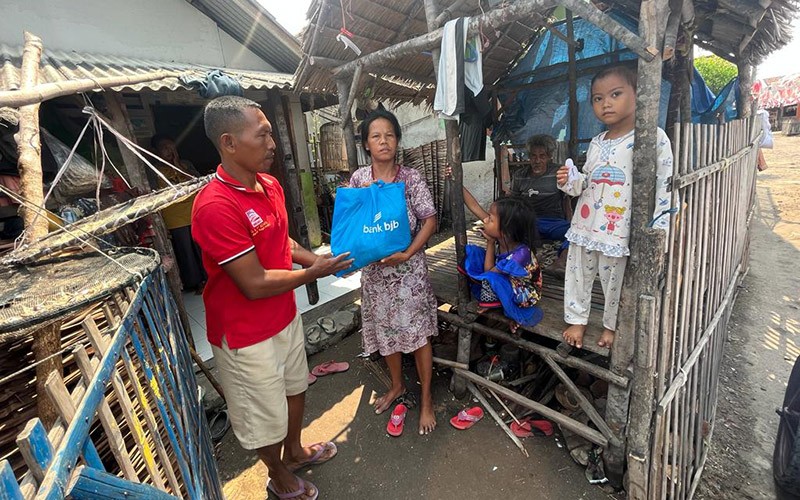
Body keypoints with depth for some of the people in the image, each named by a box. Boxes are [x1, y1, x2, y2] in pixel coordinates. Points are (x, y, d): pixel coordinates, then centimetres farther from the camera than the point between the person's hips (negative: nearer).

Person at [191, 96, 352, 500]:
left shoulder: (270, 185, -2)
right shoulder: (215, 207, -29)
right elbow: (255, 284, -27)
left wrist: (318, 259, -4)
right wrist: (314, 273, -16)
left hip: (285, 315, 8)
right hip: (247, 334, -7)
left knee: (294, 389, 27)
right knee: (265, 415, 17)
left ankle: (295, 451, 56)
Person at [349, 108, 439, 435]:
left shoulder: (411, 178, -7)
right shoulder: (358, 179, 1)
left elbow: (430, 220, -9)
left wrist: (407, 254, -19)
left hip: (408, 267, -3)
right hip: (374, 268, 4)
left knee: (418, 332, 5)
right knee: (384, 330, 17)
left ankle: (426, 399, 25)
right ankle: (397, 385, 42)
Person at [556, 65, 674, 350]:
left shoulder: (654, 137, -8)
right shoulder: (597, 142, 9)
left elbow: (663, 187, -9)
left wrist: (658, 230, -13)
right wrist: (568, 182, -3)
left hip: (619, 230, -5)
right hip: (585, 225, 6)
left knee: (614, 280, 10)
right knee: (577, 274, 13)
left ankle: (612, 325, 33)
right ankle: (577, 319, 32)